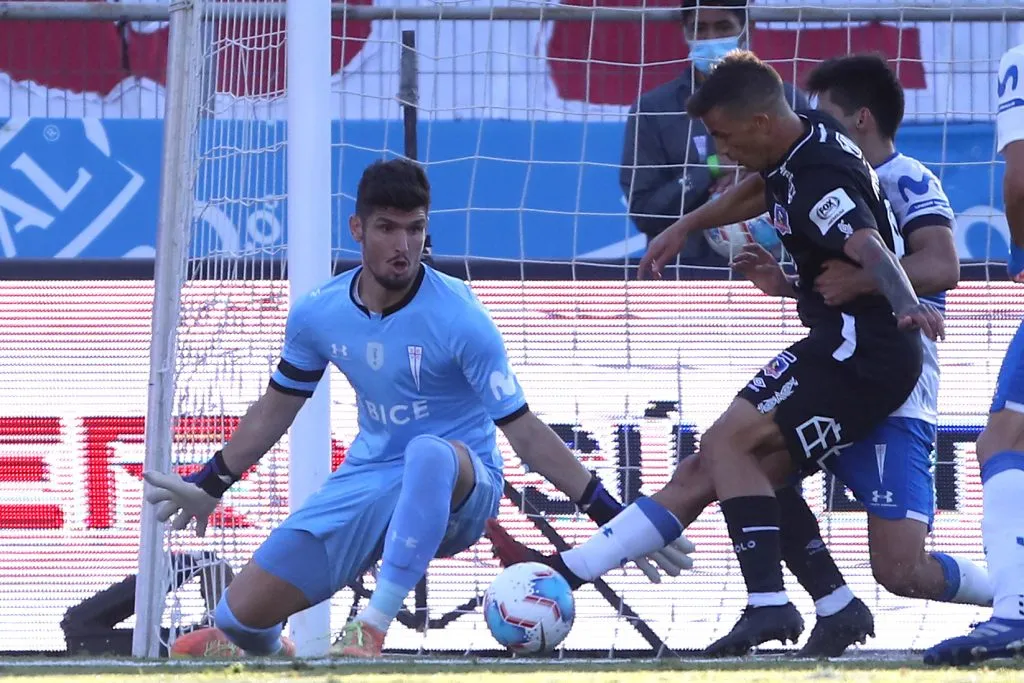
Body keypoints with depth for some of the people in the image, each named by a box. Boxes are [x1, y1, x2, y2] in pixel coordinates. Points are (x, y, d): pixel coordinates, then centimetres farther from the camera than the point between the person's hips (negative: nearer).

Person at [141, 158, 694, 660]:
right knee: (241, 615, -6)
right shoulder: (317, 315, -4)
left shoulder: (458, 318, -19)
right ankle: (267, 652, 34)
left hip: (457, 491, -5)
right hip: (368, 483, 5)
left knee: (430, 451, -43)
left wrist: (609, 515, -21)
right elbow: (276, 409, 15)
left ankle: (373, 630, -38)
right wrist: (208, 487, 22)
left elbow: (523, 431, -16)